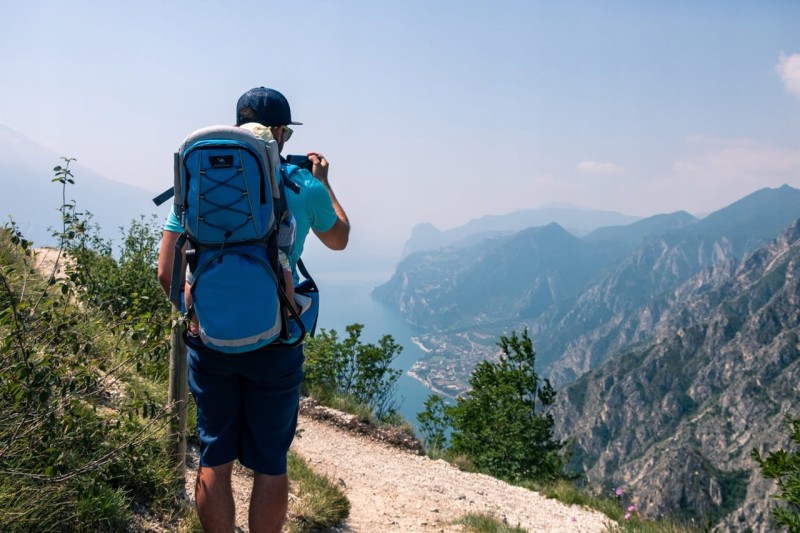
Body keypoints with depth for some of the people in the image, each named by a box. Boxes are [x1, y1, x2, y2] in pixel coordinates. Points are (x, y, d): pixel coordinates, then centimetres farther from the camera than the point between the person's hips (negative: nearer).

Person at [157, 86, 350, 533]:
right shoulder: (304, 187, -4)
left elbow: (167, 273, -1)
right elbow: (339, 239, 16)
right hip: (274, 343, -2)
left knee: (215, 458, 15)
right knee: (270, 463, 12)